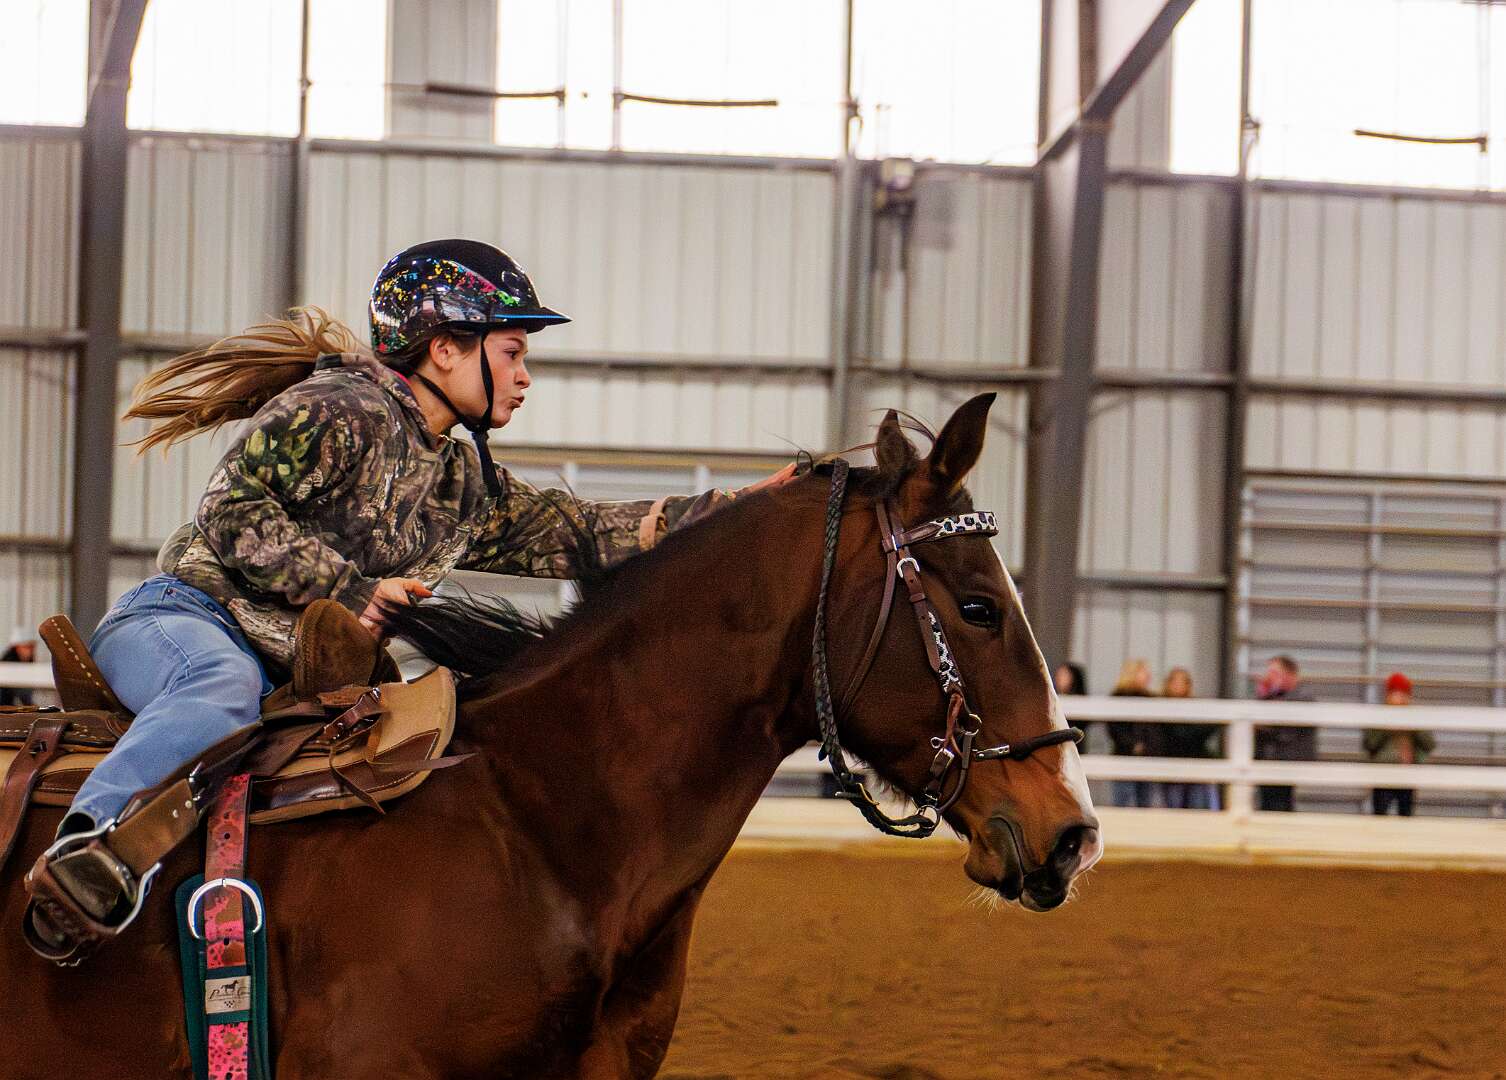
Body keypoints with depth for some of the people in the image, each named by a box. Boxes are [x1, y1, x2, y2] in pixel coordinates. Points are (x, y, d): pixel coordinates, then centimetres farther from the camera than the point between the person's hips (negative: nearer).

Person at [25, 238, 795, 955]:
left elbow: (571, 533, 17)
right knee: (225, 688, -42)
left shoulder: (468, 484, 20)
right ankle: (87, 847, -56)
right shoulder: (339, 411, -5)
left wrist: (720, 512, 8)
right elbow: (233, 512, -12)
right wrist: (348, 591, -16)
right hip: (186, 618, -8)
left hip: (297, 680, 8)